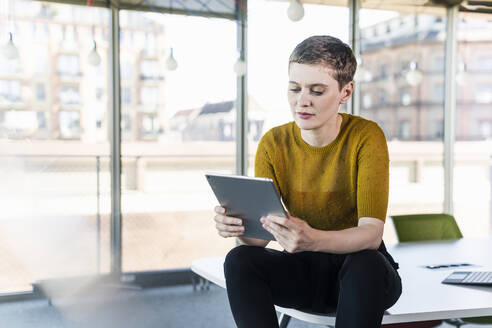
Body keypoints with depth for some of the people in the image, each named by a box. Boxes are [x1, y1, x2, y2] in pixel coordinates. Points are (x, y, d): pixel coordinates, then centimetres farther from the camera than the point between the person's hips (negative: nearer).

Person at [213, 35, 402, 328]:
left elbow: (372, 232, -26)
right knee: (240, 260, -25)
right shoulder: (274, 144, -5)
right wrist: (239, 226, -35)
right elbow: (261, 235, -10)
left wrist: (312, 240, -46)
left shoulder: (366, 137, -15)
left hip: (364, 271, -2)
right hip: (305, 271, 3)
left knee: (366, 263, -36)